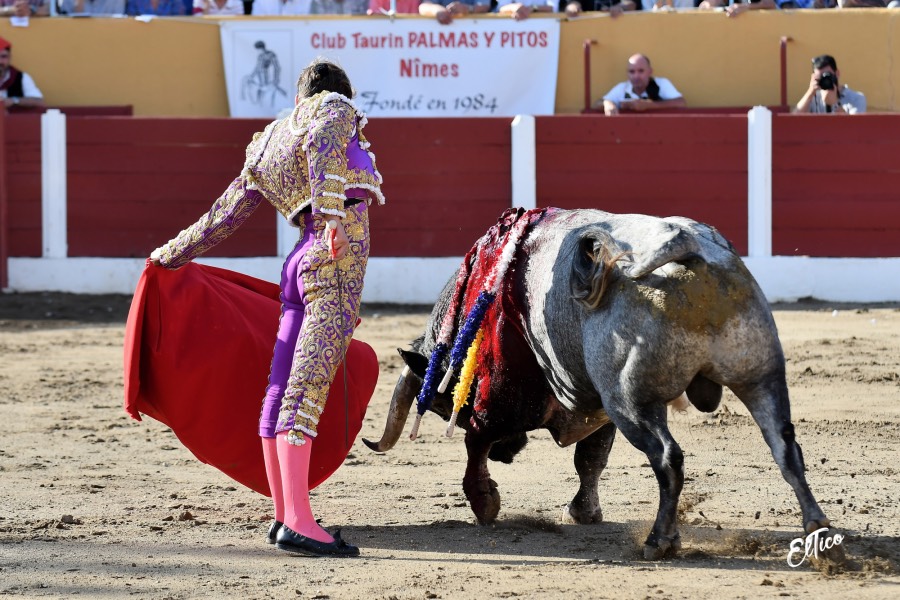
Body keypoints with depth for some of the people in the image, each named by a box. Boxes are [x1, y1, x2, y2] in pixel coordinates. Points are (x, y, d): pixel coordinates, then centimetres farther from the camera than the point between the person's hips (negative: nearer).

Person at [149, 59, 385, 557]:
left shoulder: (267, 146, 25)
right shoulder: (335, 106, 9)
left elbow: (223, 216, 30)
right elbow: (324, 143, -16)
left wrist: (171, 254, 45)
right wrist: (331, 212, -29)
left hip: (303, 260, 8)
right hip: (340, 254, -7)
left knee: (282, 390, 12)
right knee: (308, 386, -14)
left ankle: (283, 516, 21)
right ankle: (298, 523, -20)